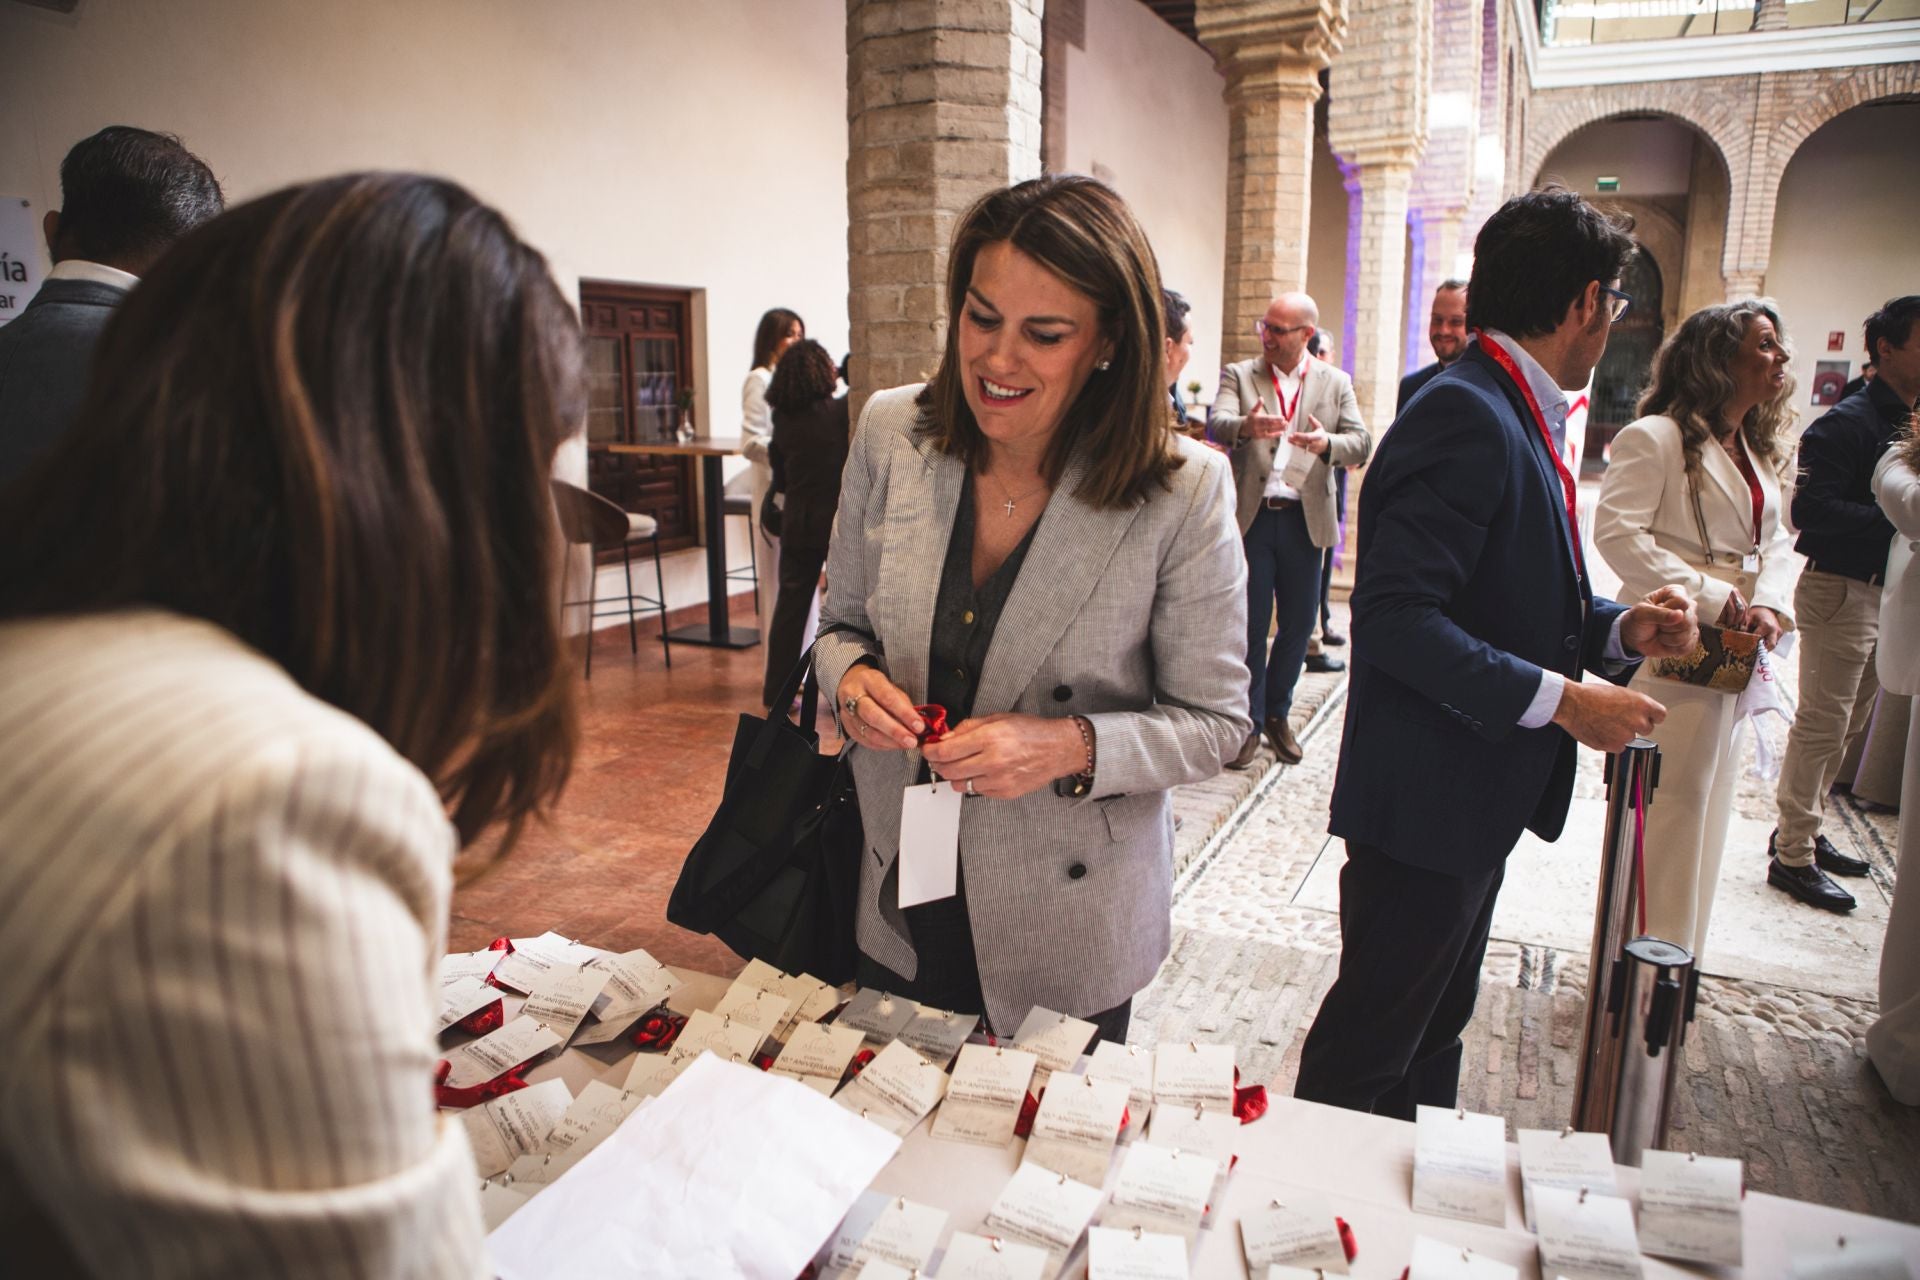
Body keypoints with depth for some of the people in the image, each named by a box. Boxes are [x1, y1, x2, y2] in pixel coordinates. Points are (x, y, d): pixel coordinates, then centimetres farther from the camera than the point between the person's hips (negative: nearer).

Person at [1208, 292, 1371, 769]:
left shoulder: (1336, 383, 8)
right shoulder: (1238, 375, 4)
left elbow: (1361, 443, -3)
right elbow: (1216, 424, -14)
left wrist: (1327, 444, -25)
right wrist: (1246, 426, -37)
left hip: (1305, 519, 2)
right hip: (1251, 516, -2)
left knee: (1299, 622, 9)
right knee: (1250, 623, 2)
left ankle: (1278, 713, 28)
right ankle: (1250, 721, 15)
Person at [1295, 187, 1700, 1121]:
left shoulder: (1512, 415, 12)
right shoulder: (1465, 416, -21)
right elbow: (1395, 618, -29)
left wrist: (1620, 628, 0)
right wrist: (1561, 700, -24)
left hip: (1479, 795, 10)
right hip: (1427, 798, -10)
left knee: (1434, 1029, 24)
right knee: (1369, 1046, 6)